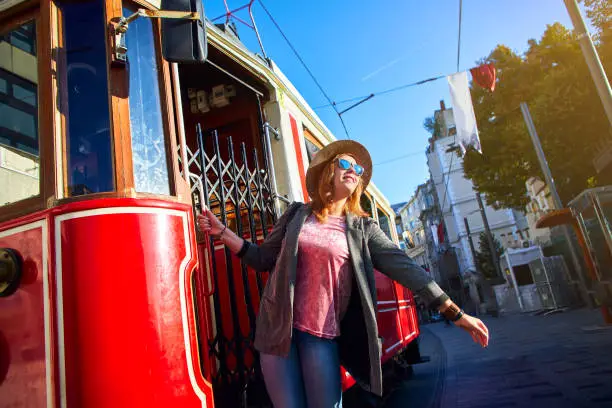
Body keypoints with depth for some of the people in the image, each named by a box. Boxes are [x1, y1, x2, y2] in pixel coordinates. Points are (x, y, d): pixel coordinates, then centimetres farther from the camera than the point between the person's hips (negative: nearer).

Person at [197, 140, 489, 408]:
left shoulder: (363, 229, 4)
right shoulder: (297, 214, 6)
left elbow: (405, 268, -2)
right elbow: (263, 259, 10)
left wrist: (455, 313, -5)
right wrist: (222, 232, 1)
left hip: (321, 334, -1)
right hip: (277, 327, 1)